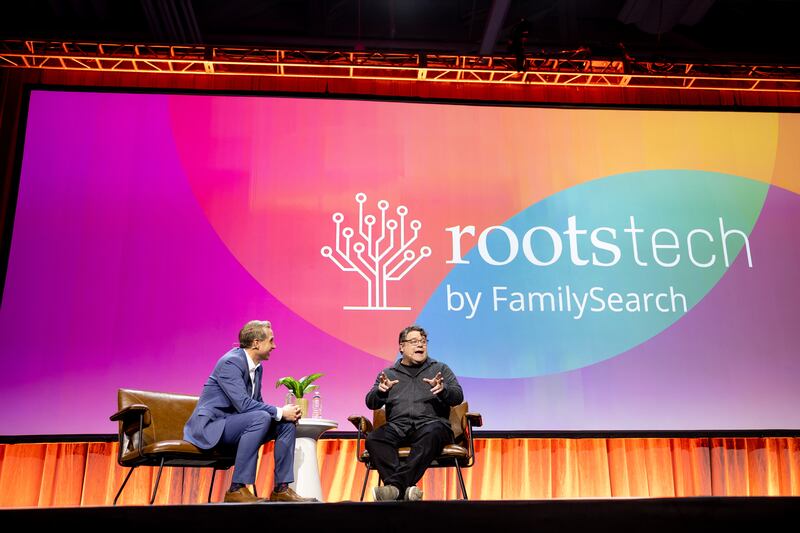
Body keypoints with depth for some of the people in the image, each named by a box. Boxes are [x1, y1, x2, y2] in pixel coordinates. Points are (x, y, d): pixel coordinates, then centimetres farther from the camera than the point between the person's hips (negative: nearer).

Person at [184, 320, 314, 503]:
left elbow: (257, 402, 14)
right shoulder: (231, 362, -19)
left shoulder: (257, 367, 9)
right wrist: (280, 412, -21)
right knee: (261, 418, -32)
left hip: (234, 423, 9)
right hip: (210, 426, -9)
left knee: (287, 423, -2)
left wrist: (284, 412, -5)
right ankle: (237, 489, -26)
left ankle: (282, 488, -1)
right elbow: (243, 404, -28)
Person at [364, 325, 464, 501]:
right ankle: (404, 489, -39)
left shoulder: (440, 369, 22)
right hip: (397, 425, 1)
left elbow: (458, 396, 9)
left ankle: (395, 484, -41)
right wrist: (380, 391, -12)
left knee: (431, 435, -38)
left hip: (431, 422, -1)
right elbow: (371, 403, 12)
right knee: (373, 439, -31)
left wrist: (443, 390, -15)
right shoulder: (388, 374, 24)